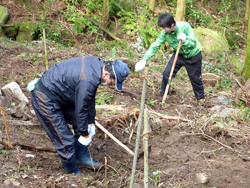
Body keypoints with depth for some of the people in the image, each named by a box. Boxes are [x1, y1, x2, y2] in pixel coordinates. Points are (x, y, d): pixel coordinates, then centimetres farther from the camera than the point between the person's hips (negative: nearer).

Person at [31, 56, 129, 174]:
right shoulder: (87, 80, -32)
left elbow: (90, 97, 11)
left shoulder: (96, 64, -2)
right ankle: (73, 172, 15)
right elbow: (81, 109, -21)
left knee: (80, 123, 17)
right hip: (44, 99, -10)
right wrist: (84, 134, -7)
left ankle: (82, 158, 29)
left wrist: (91, 122, 17)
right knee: (65, 140, -4)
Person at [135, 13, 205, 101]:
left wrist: (185, 41, -52)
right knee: (167, 73, -6)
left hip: (193, 55, -3)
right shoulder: (165, 33, -20)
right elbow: (155, 45, -18)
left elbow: (193, 43, -30)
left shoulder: (185, 26, -32)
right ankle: (162, 94, 15)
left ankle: (201, 97, 32)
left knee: (195, 77, 7)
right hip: (179, 54, 3)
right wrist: (144, 60, -26)